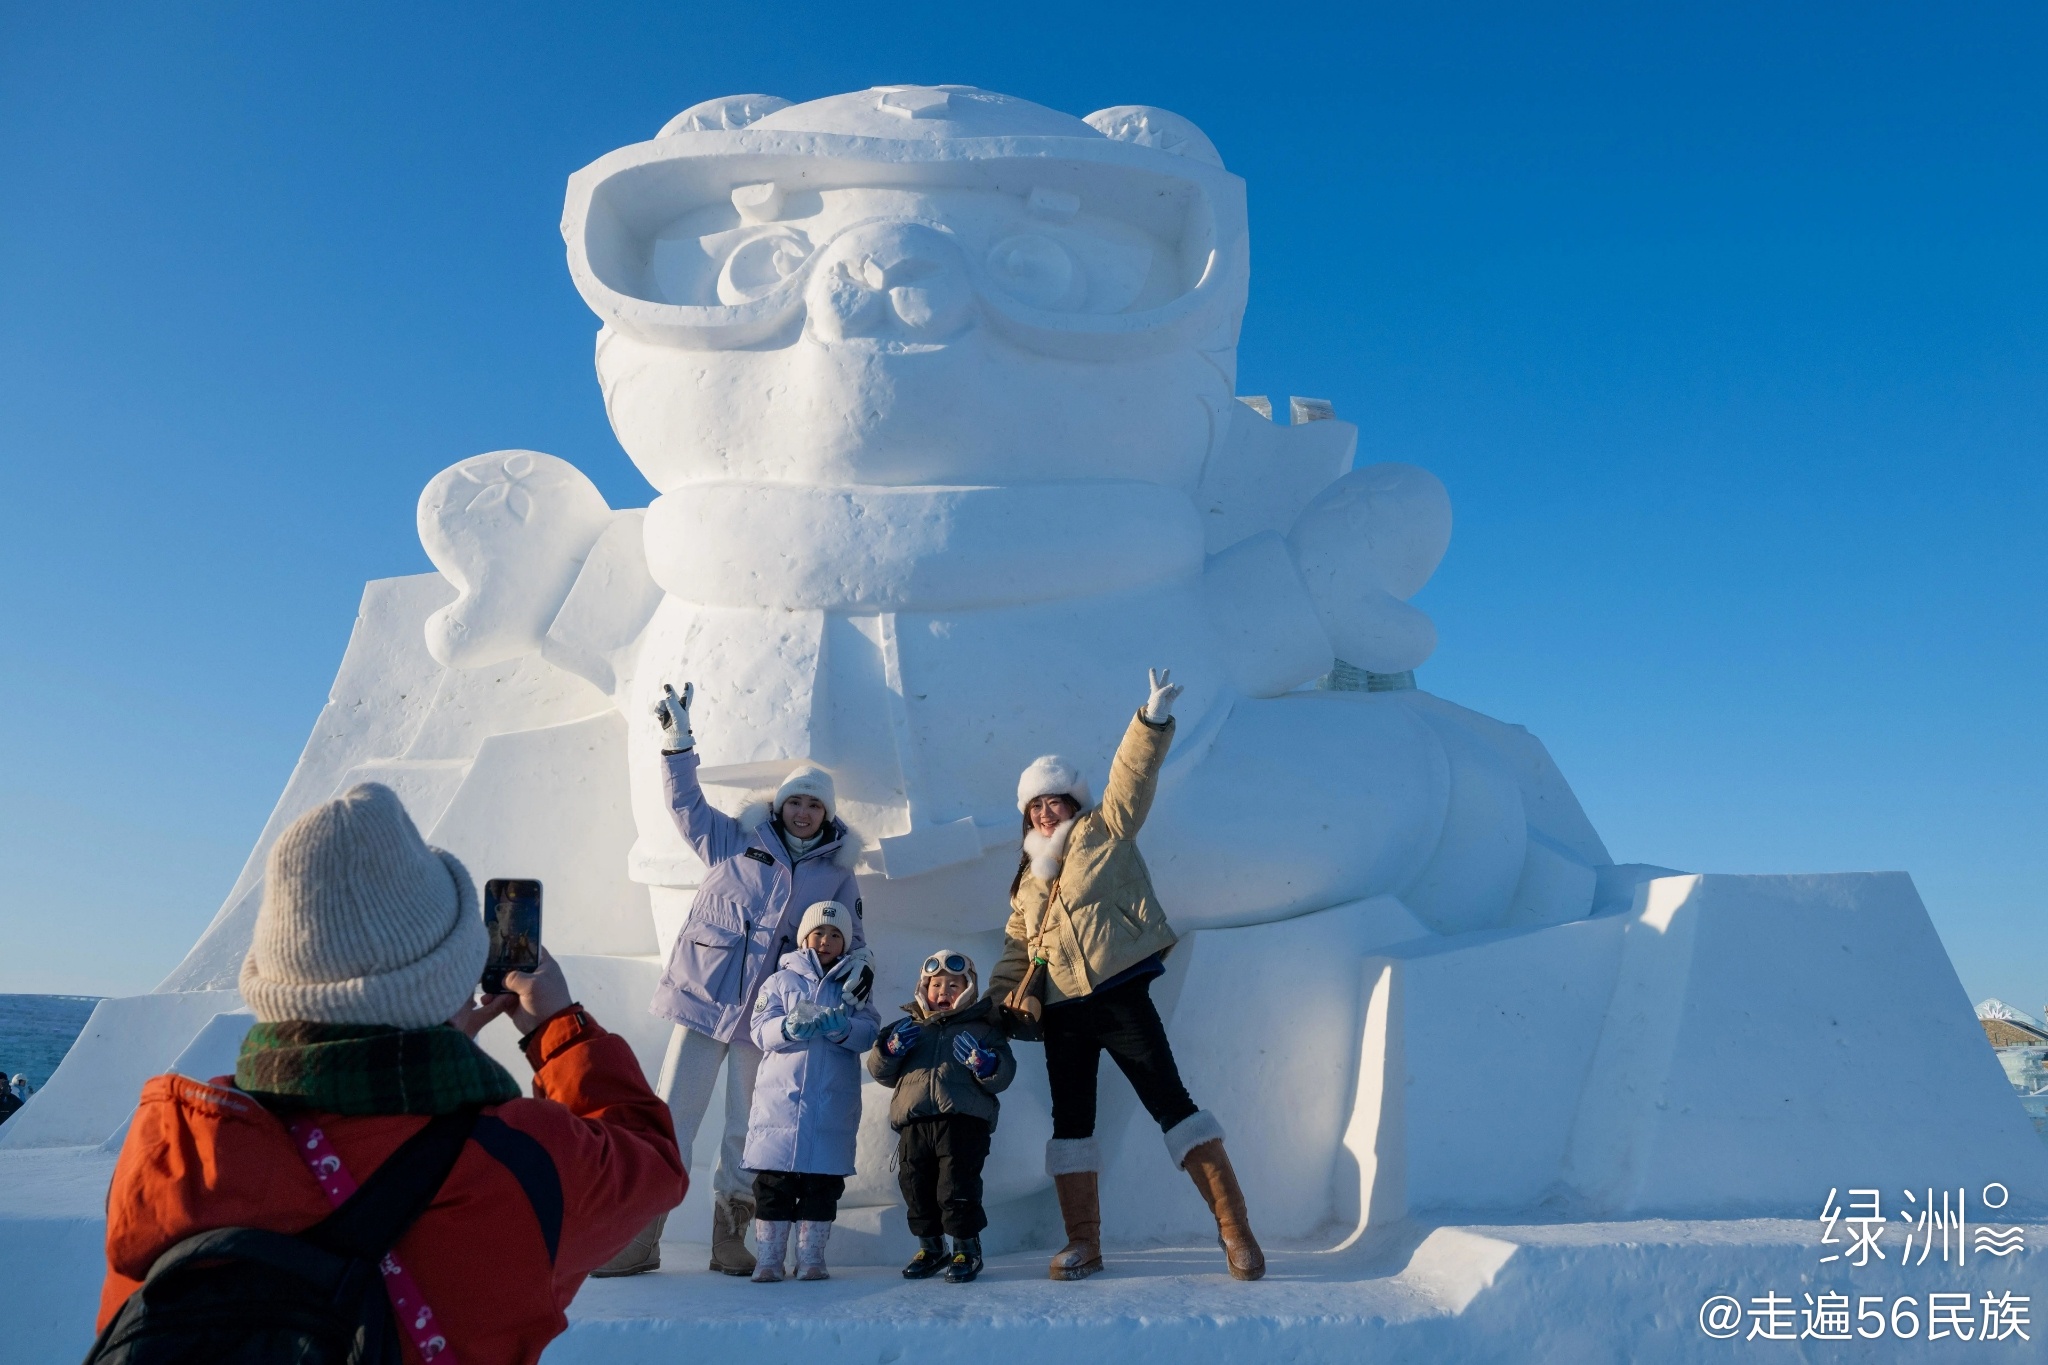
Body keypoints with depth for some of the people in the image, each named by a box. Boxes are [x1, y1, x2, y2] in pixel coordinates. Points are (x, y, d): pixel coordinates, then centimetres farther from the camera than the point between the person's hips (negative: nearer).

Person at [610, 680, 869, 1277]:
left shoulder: (837, 872, 9)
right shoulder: (735, 841, 7)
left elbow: (848, 936, 13)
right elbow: (685, 801, 9)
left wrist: (859, 968, -5)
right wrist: (677, 738, 1)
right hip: (704, 997, -1)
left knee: (747, 1128, 9)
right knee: (670, 1116, -3)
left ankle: (729, 1240, 22)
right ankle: (638, 1238, 5)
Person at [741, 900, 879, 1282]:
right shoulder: (780, 982, 11)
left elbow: (869, 1032, -1)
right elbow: (760, 1031, 0)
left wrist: (839, 1026, -22)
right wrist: (791, 1026, -20)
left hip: (833, 1104, 1)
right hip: (780, 1097, 0)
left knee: (824, 1181, 3)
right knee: (773, 1179, -1)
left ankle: (811, 1256, 14)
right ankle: (769, 1257, 8)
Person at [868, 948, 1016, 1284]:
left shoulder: (983, 1029, 10)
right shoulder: (909, 1028, 20)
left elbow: (1003, 1076, 1)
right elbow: (880, 1072, 18)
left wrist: (982, 1060, -19)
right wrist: (891, 1047, -2)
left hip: (963, 1120, -4)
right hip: (914, 1122, 4)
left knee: (957, 1186, -8)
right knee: (916, 1186, 8)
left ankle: (967, 1247, 10)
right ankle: (930, 1247, 27)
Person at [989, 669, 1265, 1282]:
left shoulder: (1103, 834, 4)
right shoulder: (1028, 879, 19)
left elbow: (1130, 783, -12)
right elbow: (1016, 948, 23)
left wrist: (1152, 720, -26)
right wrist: (999, 999, 7)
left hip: (1120, 996, -6)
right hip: (1061, 1014, 6)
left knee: (1170, 1101, -9)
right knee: (1070, 1121, 8)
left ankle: (1234, 1226, -5)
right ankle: (1084, 1243, 19)